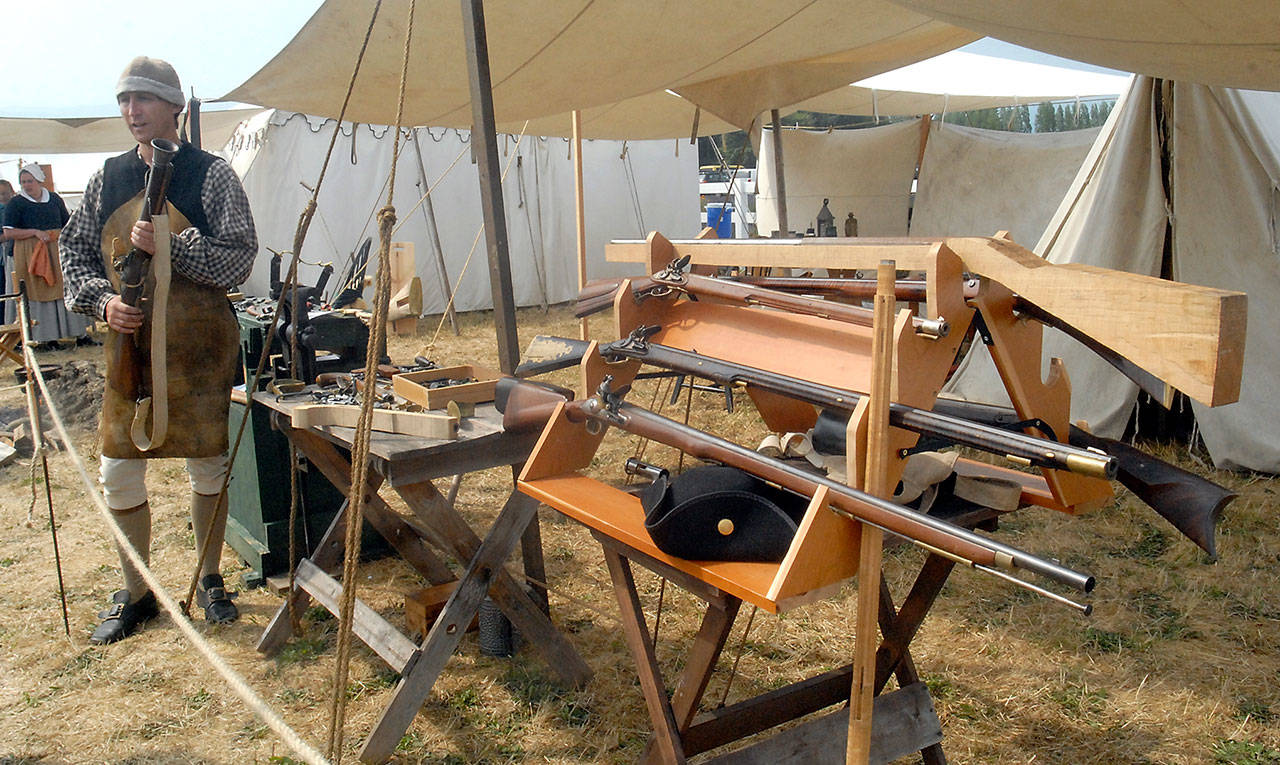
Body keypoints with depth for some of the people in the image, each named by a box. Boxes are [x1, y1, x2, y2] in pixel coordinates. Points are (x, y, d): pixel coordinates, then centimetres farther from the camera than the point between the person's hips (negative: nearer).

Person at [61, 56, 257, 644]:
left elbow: (239, 258, -9)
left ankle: (210, 581, 27)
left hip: (199, 341, -3)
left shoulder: (210, 174, -3)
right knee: (119, 474, 5)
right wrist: (102, 299, -6)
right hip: (128, 338, 4)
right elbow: (75, 249, 12)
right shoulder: (108, 178, 9)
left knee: (207, 464, 8)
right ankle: (135, 594, 22)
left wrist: (168, 246, -21)